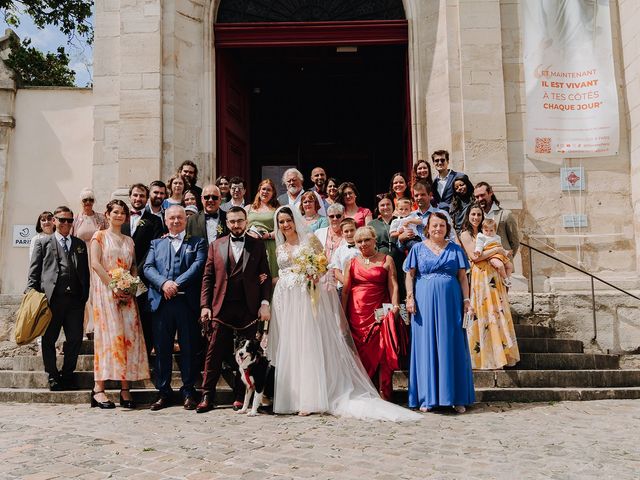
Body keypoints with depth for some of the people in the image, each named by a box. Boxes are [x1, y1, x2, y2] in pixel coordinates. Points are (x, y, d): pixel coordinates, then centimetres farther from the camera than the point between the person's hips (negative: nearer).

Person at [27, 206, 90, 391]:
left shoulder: (80, 244, 19)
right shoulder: (43, 242, 11)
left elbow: (85, 271, 15)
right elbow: (34, 271, 6)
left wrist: (85, 295, 6)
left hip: (75, 299, 2)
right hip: (51, 298, -2)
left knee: (75, 339, 2)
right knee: (49, 339, 5)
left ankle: (67, 374, 18)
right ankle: (53, 376, 17)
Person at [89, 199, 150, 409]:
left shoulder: (129, 241, 19)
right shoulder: (100, 236, 7)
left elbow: (134, 268, 15)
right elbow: (95, 263, -5)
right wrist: (113, 286, -14)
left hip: (126, 294, 4)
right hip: (105, 290, -4)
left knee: (129, 335, -3)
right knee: (108, 334, -11)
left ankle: (125, 389, -2)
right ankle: (99, 389, -9)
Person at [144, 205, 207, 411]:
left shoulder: (197, 243, 12)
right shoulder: (156, 244, 19)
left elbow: (198, 265, -3)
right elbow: (148, 268, 6)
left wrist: (177, 284, -13)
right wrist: (163, 283, -13)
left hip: (187, 302, -2)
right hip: (161, 302, 2)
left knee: (188, 347, 1)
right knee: (162, 348, 5)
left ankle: (188, 392, 11)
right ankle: (163, 392, 14)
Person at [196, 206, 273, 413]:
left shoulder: (258, 245, 8)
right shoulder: (216, 246, 10)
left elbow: (266, 277, 6)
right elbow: (208, 278, 8)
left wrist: (265, 303, -5)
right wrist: (205, 305, -1)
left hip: (249, 308, 0)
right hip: (221, 307, 0)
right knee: (214, 353, -1)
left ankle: (241, 396, 16)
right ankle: (207, 396, 7)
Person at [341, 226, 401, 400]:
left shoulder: (386, 260, 7)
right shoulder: (351, 262, 12)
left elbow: (393, 285, 0)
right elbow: (345, 290, 9)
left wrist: (395, 306, -13)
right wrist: (342, 316, 4)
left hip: (379, 312, -2)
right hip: (356, 313, 2)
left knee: (381, 351, -7)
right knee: (359, 352, 3)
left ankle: (383, 392, 1)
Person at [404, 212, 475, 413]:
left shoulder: (455, 249, 10)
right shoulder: (418, 248, 9)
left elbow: (463, 277, 7)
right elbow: (409, 275, 5)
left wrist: (466, 300, -2)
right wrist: (410, 297, -6)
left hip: (450, 303, 1)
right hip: (425, 302, 0)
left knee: (452, 347, 2)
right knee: (425, 346, 1)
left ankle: (457, 398, 9)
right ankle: (427, 397, 8)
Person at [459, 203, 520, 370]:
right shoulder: (465, 234, 0)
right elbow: (474, 256, -13)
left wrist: (502, 254, 5)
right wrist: (496, 249, -7)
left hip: (494, 277, 7)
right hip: (480, 277, -7)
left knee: (498, 313, 5)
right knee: (484, 314, -7)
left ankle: (499, 354, 12)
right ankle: (485, 358, 0)